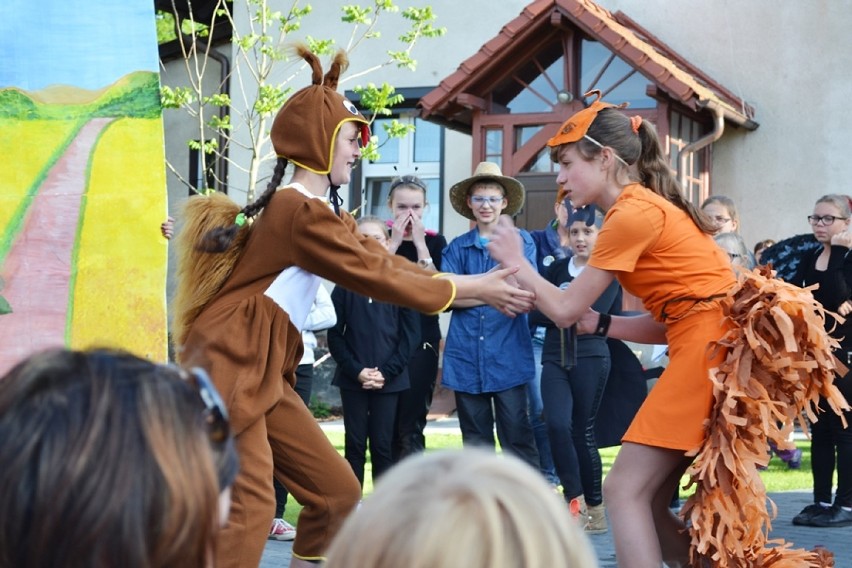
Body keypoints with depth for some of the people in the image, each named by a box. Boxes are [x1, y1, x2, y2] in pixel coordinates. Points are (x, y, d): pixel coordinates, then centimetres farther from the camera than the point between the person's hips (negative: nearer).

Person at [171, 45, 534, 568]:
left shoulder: (314, 210, 15)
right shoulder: (301, 211, -17)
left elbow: (381, 261, 10)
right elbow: (377, 276, -15)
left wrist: (477, 284, 3)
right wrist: (475, 290, -8)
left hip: (262, 375, 10)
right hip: (228, 369, -10)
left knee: (337, 489, 10)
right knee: (250, 506, -18)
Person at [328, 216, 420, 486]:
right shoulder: (345, 285, 3)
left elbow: (411, 334, -1)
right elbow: (334, 335, 2)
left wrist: (387, 372, -9)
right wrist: (356, 371, -9)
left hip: (389, 380, -1)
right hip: (352, 379, 1)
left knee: (382, 445, 3)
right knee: (354, 444, 6)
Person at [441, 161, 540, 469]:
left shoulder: (521, 241, 4)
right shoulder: (457, 247, 10)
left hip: (508, 354, -3)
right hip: (466, 355, 3)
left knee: (516, 431, -4)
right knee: (474, 436, 9)